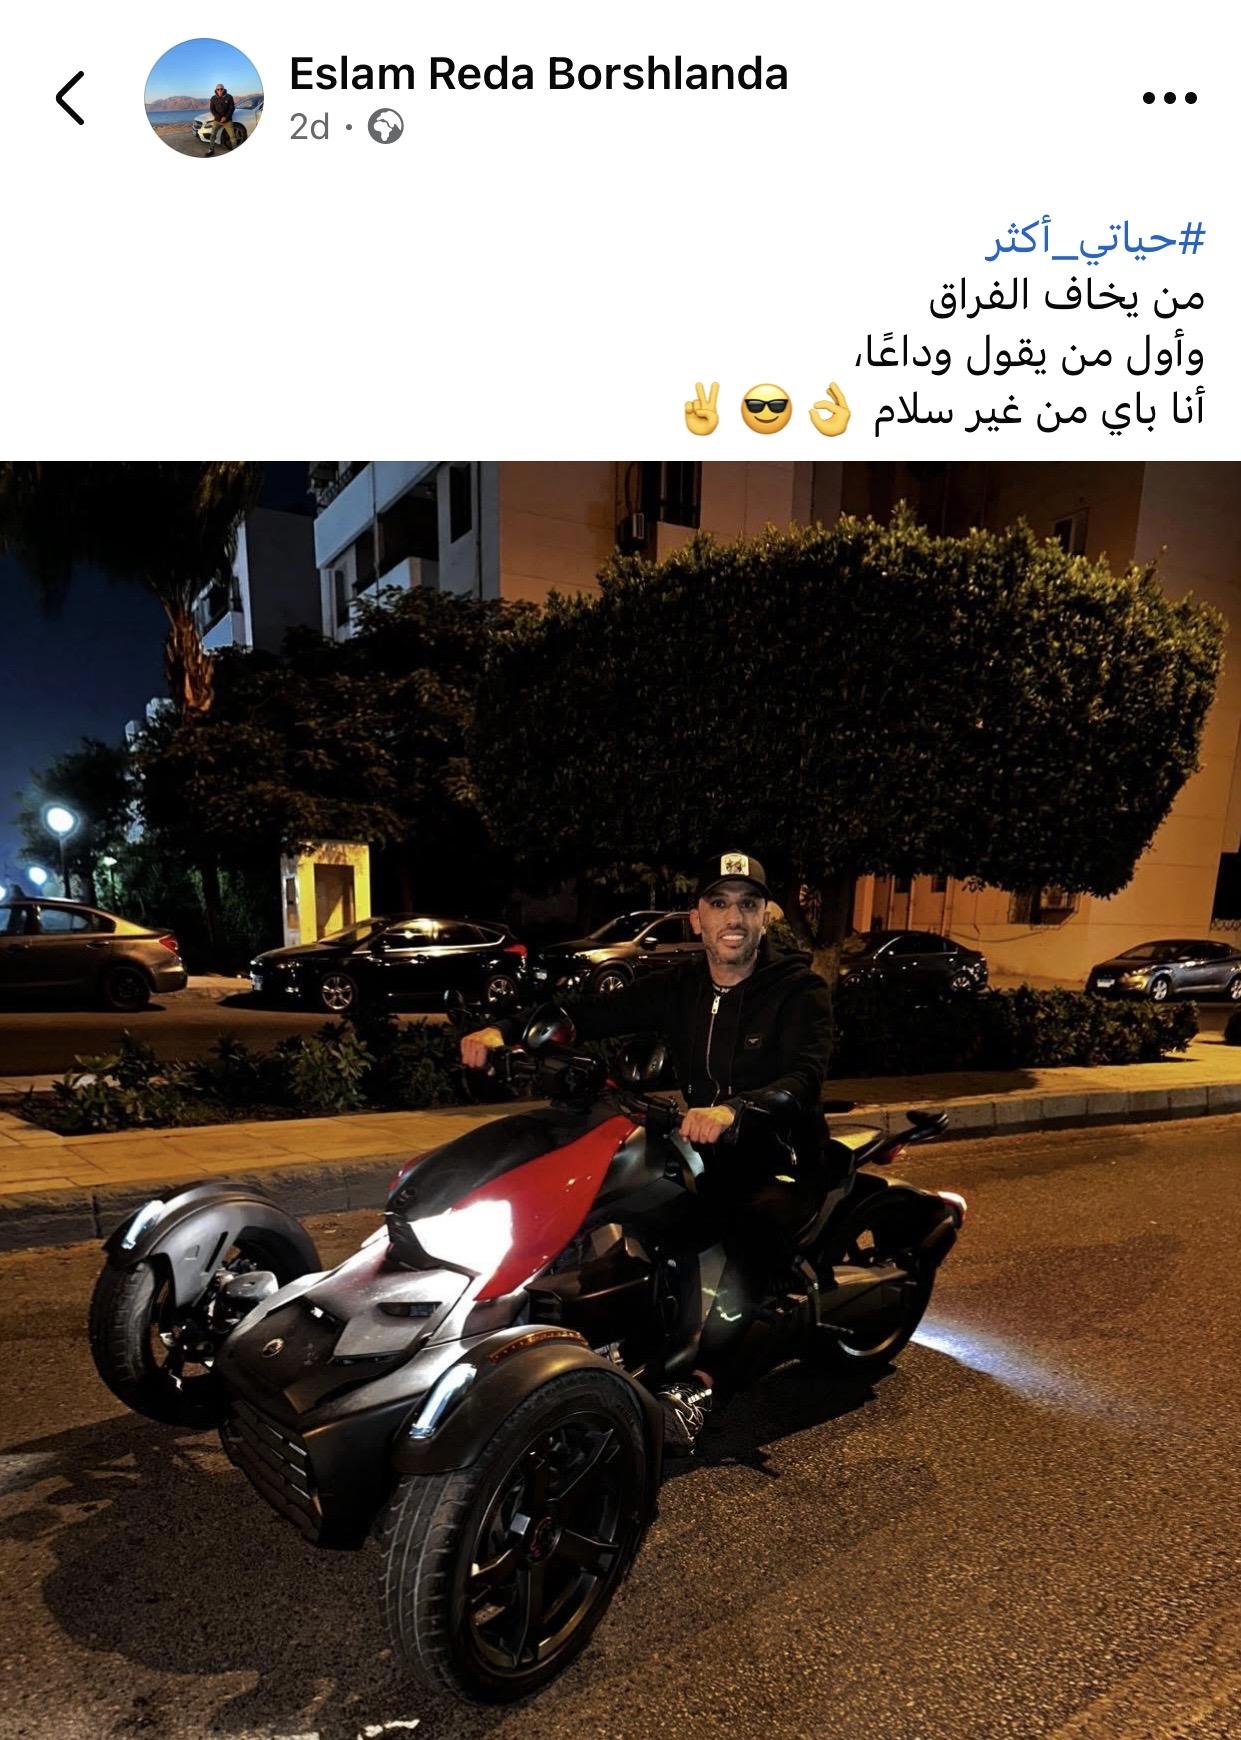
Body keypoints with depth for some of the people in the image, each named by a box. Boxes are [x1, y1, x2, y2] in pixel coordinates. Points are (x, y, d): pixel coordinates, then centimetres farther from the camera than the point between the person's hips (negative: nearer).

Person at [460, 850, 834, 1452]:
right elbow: (591, 1012, -2)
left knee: (756, 1231, -36)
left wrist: (733, 1110, -47)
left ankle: (695, 1385, -35)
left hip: (779, 1160, -5)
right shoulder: (678, 990, 5)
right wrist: (503, 1030, -18)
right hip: (701, 1151, 5)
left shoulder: (799, 989, -10)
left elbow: (806, 1073, -27)